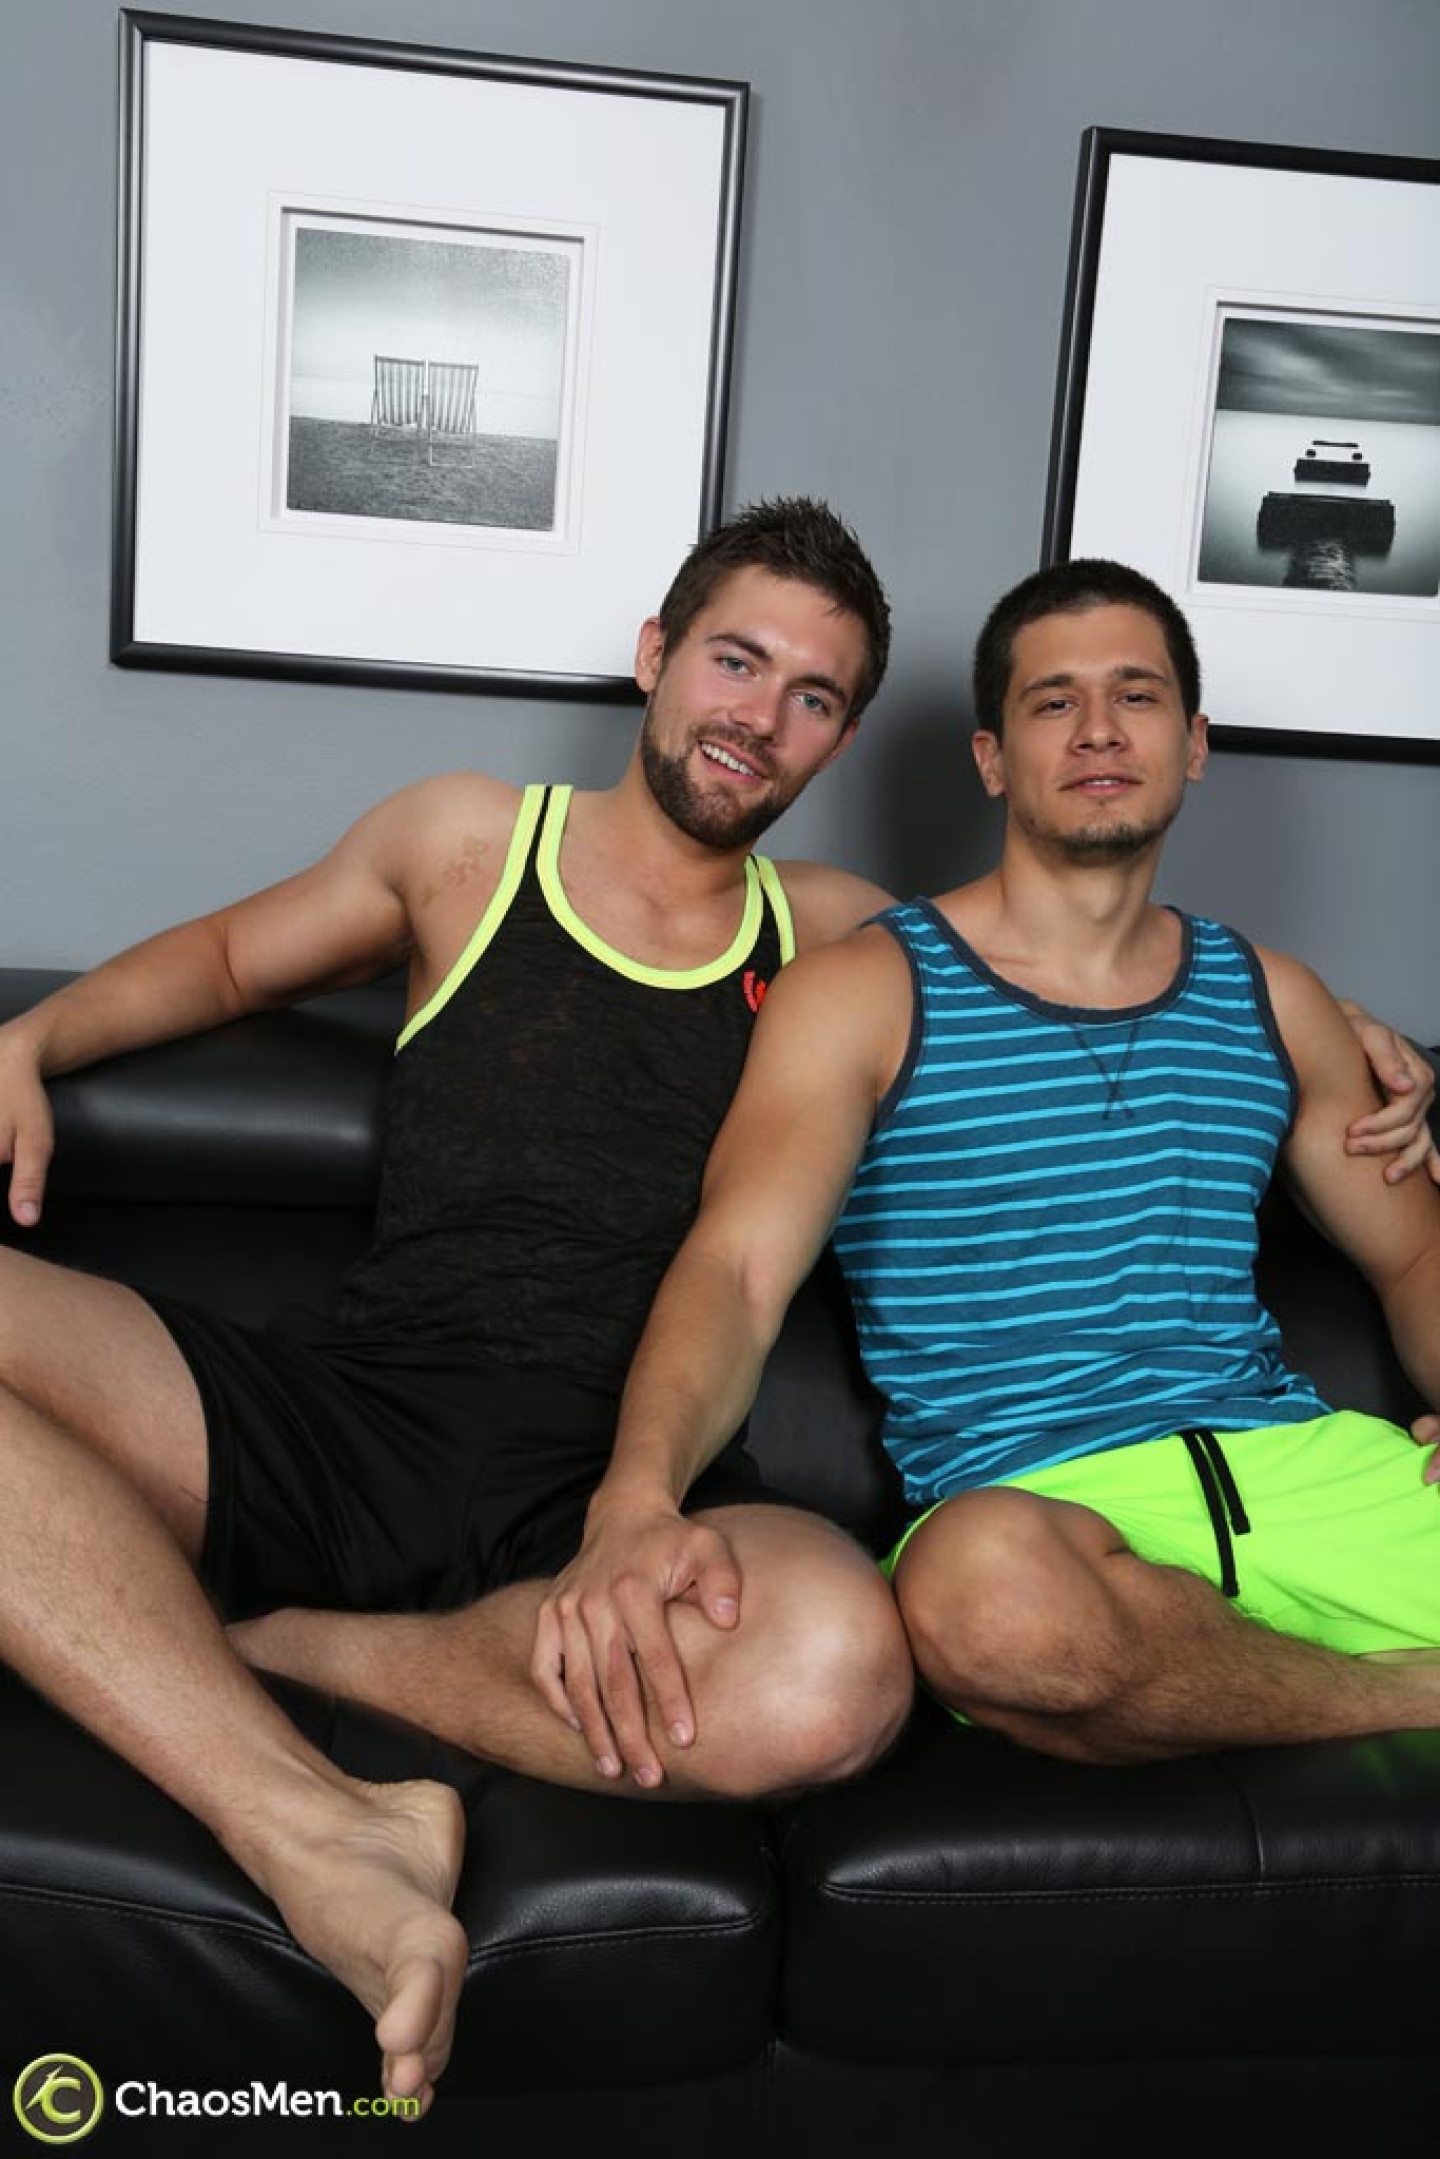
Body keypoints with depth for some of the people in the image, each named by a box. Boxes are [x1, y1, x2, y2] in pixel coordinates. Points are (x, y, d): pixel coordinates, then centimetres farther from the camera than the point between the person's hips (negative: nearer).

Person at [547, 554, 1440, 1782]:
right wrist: (636, 1500, -30)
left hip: (1302, 1461, 2)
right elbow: (735, 1265, -11)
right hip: (1032, 1500, -1)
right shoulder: (864, 994, 3)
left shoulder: (1269, 1002, 19)